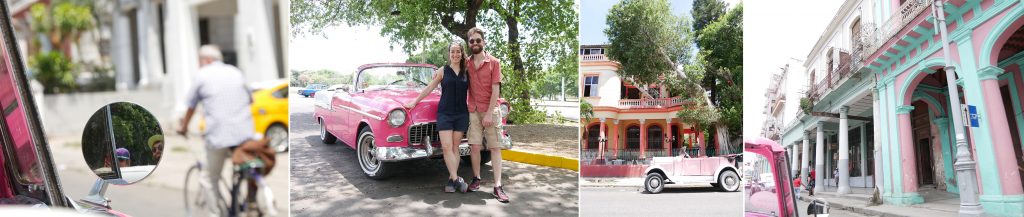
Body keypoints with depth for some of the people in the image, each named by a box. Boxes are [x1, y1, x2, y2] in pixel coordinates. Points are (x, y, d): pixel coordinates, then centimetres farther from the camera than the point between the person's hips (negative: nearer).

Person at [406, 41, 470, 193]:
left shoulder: (466, 72, 7)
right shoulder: (442, 71, 3)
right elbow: (429, 89, 8)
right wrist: (414, 102, 9)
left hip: (461, 114, 1)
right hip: (444, 113, -1)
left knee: (455, 147, 1)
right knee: (447, 147, -12)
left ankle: (451, 180, 5)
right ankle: (456, 179, -12)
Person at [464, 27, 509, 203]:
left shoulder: (493, 62, -2)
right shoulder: (466, 64, 8)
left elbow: (495, 90, -8)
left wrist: (489, 113, -14)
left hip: (490, 110, -3)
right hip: (473, 110, 3)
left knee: (495, 147, -4)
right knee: (474, 146, -2)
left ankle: (498, 186, -7)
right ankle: (476, 178, 14)